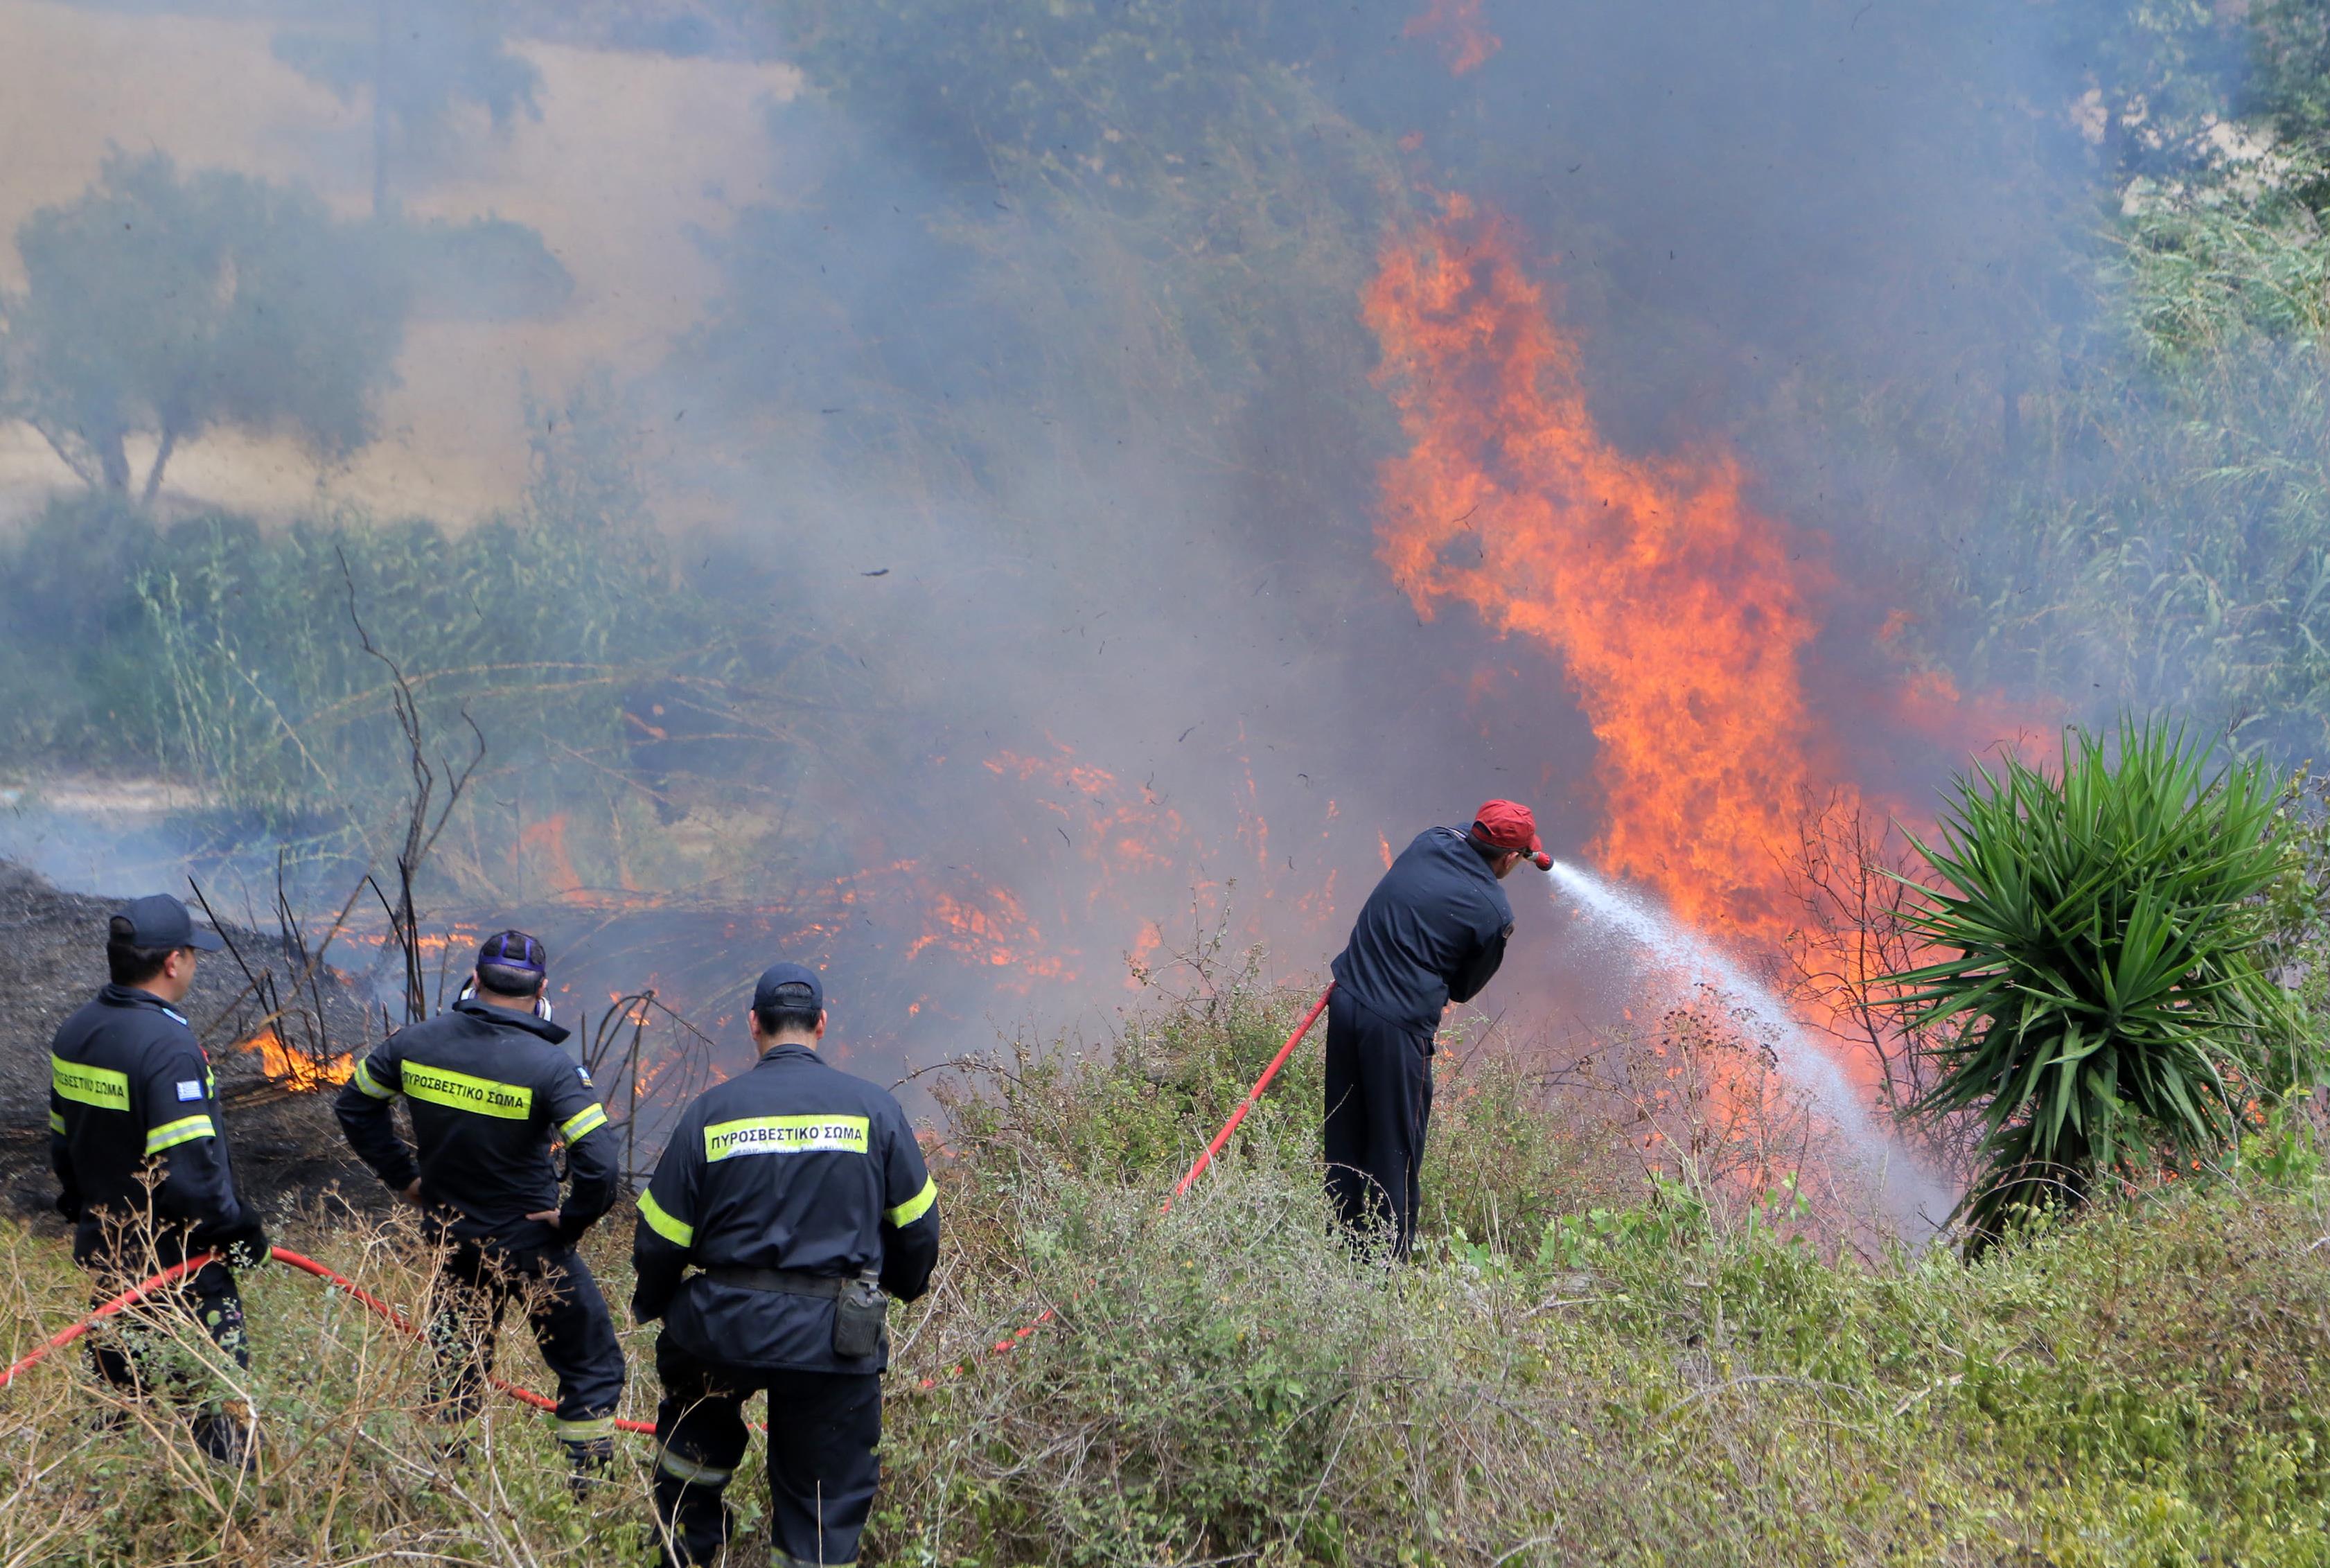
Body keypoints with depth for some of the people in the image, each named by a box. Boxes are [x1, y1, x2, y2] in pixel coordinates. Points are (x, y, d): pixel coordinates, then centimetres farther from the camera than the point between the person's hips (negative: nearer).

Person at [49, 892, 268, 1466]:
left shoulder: (74, 1035, 5)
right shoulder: (167, 1046, -23)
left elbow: (62, 1145, 15)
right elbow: (189, 1171, -27)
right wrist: (240, 1232, -13)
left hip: (103, 1252, 9)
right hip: (178, 1268, -9)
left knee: (114, 1392, 18)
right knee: (219, 1404, 0)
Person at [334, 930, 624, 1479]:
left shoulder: (416, 1043, -6)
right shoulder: (549, 1065, -21)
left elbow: (356, 1105, 9)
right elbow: (599, 1162, -27)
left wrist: (403, 1178, 13)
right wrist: (573, 1221, -10)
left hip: (450, 1241, 5)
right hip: (531, 1245, -5)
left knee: (455, 1371, 21)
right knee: (592, 1366, 8)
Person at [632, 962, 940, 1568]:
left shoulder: (711, 1111, 0)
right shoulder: (874, 1107, 1)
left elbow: (660, 1238, 3)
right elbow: (916, 1225, 8)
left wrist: (653, 1304, 23)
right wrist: (905, 1286, 29)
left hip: (727, 1333, 1)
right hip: (837, 1338, 0)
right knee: (824, 1510, 9)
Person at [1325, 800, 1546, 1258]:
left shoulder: (1430, 842, 3)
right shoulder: (1494, 912, -9)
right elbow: (1465, 987, 4)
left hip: (1346, 1001, 6)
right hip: (1400, 1025, -6)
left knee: (1344, 1138, 17)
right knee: (1396, 1151, 6)